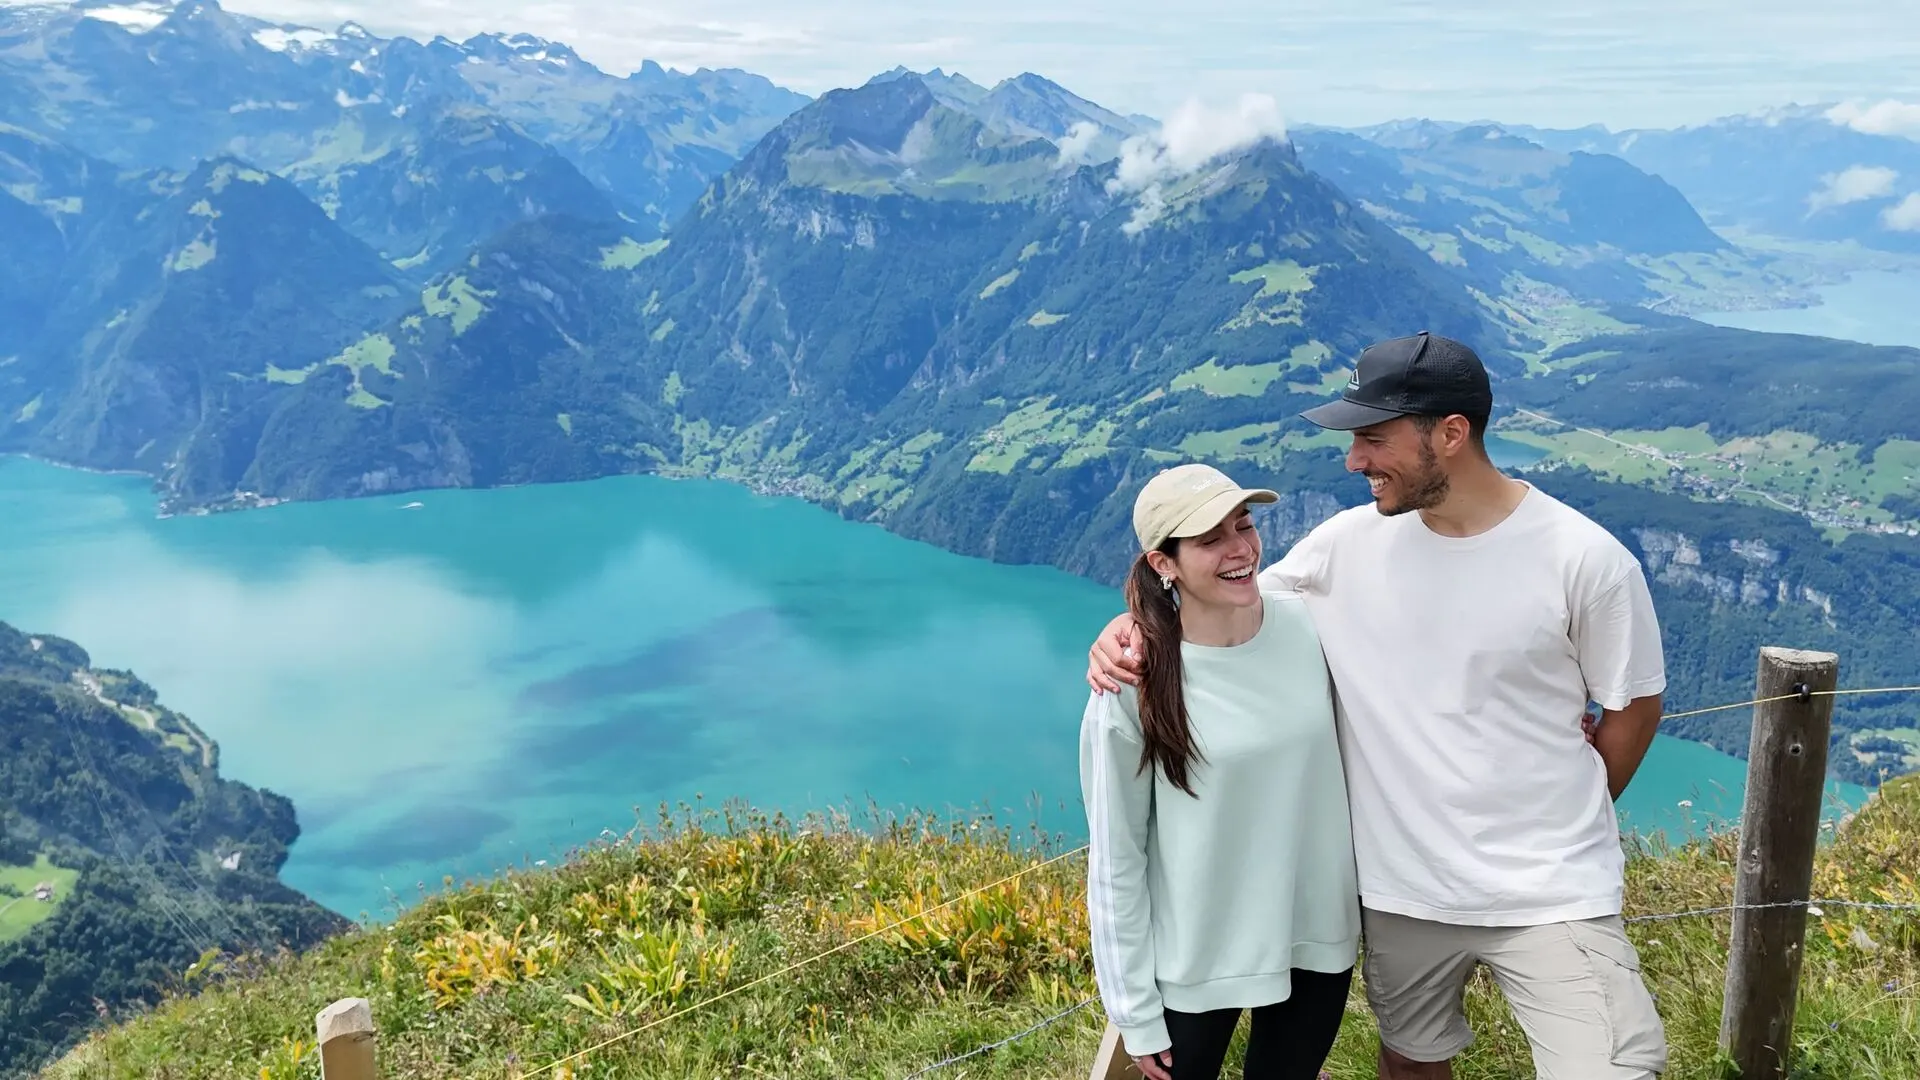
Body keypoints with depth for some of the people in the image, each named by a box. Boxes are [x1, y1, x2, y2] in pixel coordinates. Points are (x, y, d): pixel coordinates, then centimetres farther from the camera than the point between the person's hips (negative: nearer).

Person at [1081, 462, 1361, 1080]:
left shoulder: (1309, 627, -8)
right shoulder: (1135, 684, -18)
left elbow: (1348, 764, 7)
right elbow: (1117, 859, -11)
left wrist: (1368, 898, 10)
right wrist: (1134, 1011, -8)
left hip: (1319, 937, 4)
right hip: (1197, 962, -3)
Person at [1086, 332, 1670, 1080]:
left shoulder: (1584, 559, -14)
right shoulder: (1350, 543, -6)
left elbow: (1633, 708, -2)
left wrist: (1557, 824, 4)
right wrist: (1135, 620, -14)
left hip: (1550, 893, -3)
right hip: (1400, 887, 3)